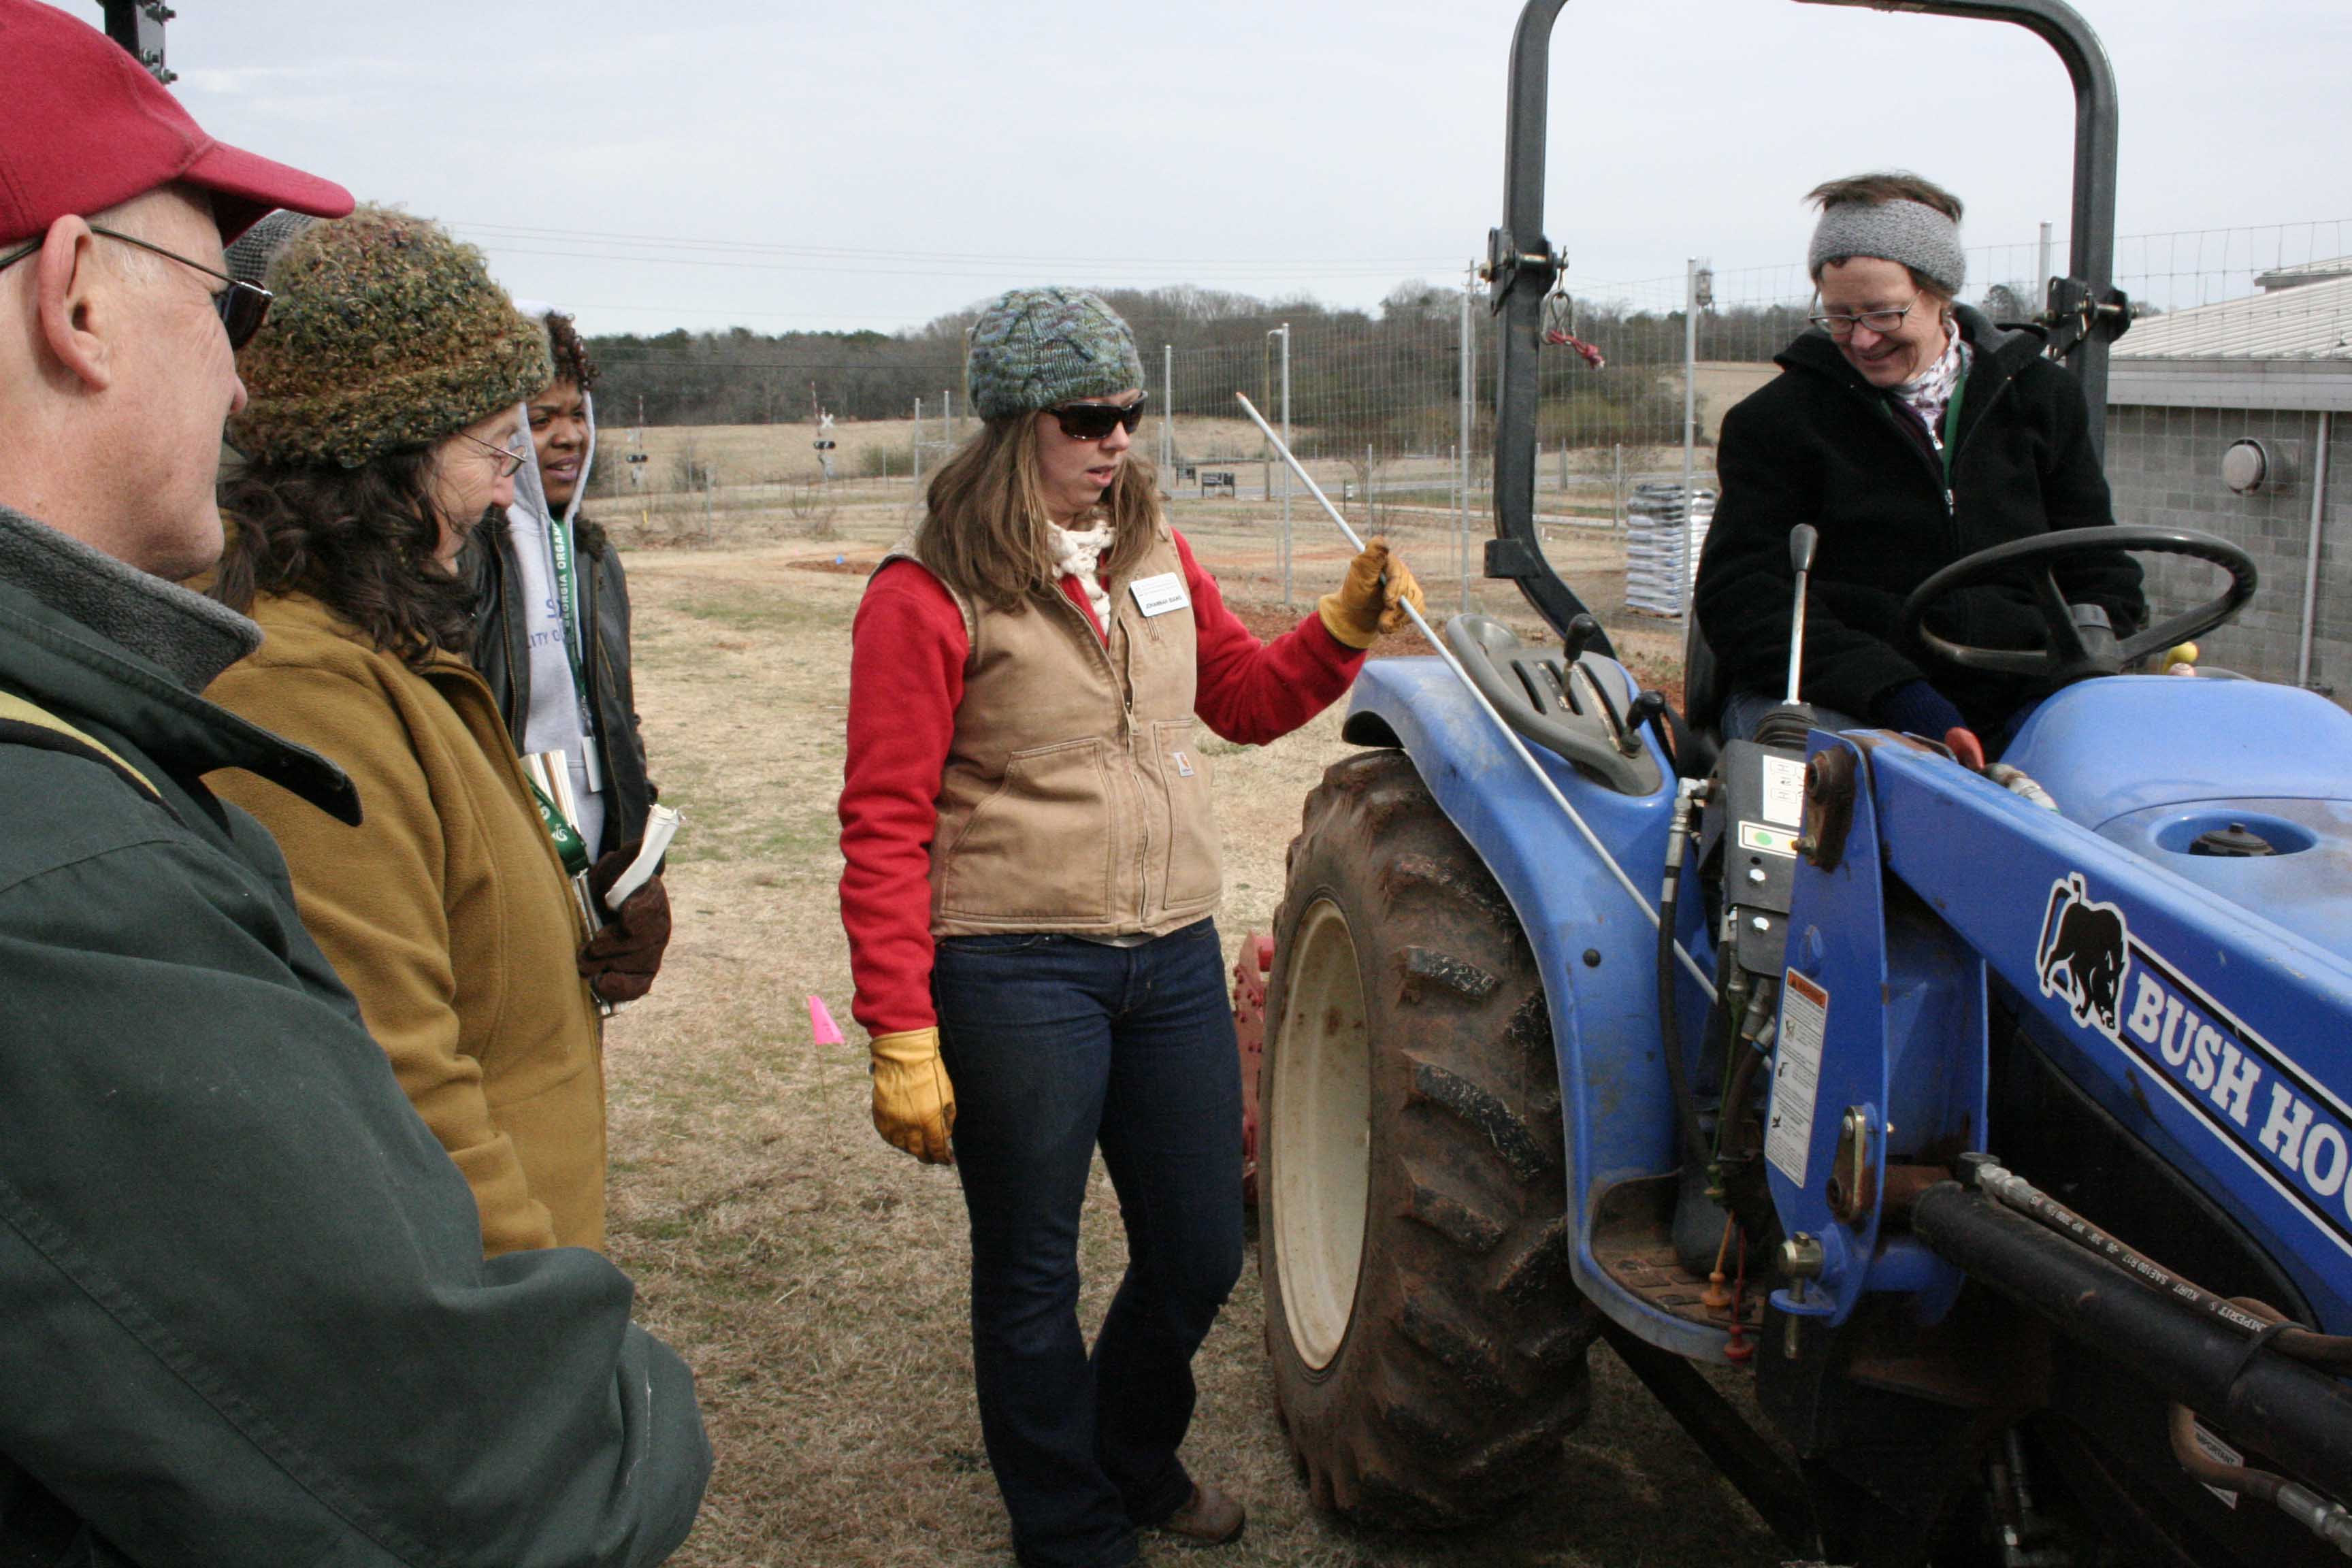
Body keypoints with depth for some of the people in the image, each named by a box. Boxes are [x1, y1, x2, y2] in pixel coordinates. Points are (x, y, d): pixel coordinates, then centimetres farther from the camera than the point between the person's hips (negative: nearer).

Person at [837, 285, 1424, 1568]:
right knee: (1032, 1278, 10)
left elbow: (1245, 699, 21)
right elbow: (885, 828, -11)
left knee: (1198, 1256, 16)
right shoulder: (929, 593, -10)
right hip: (1016, 975, -6)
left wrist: (1344, 628, 2)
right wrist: (900, 1040, -15)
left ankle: (1131, 1460, 45)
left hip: (1174, 956, 6)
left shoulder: (1153, 551, 9)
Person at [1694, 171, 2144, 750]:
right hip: (1832, 705, -3)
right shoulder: (1775, 420, 5)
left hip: (2013, 706, 3)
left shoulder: (2042, 399, 15)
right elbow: (1742, 599, -5)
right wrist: (1895, 695, -18)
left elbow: (2101, 578, 17)